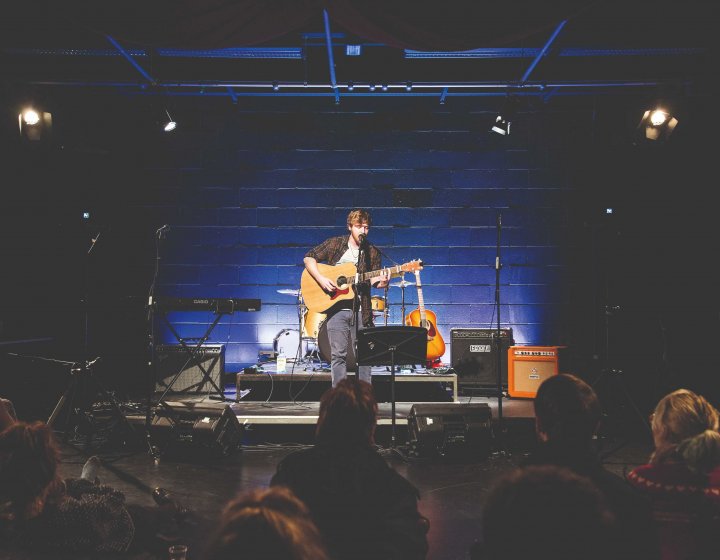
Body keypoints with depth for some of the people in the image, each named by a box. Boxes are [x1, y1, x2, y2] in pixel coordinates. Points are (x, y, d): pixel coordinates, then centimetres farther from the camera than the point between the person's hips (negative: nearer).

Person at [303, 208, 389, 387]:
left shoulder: (373, 253, 6)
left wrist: (381, 282, -20)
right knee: (338, 354, 0)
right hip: (336, 307, -1)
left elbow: (373, 280, 4)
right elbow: (309, 258, 2)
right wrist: (321, 279, -12)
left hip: (361, 309, 2)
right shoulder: (335, 244, 2)